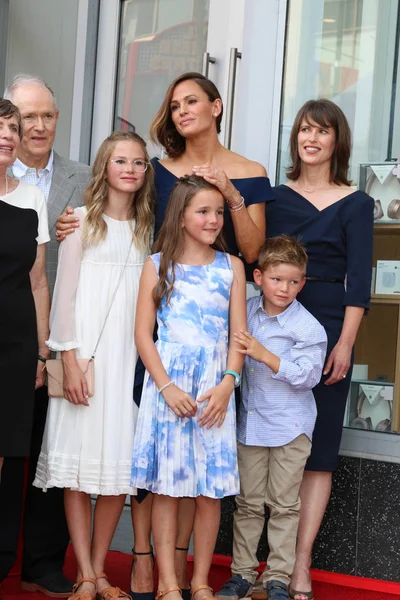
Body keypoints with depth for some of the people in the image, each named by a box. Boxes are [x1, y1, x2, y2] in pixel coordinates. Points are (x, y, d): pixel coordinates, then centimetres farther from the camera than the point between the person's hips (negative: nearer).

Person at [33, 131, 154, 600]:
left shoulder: (147, 227, 13)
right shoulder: (84, 219, 2)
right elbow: (64, 293, -2)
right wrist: (69, 361, -10)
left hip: (131, 355, 4)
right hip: (86, 351, -3)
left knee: (120, 461, 1)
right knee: (80, 459, -4)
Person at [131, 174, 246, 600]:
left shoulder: (231, 267, 7)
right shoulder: (158, 265, 3)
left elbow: (239, 334, 4)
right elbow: (143, 333, -1)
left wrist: (226, 385, -9)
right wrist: (167, 386, -11)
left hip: (215, 388, 1)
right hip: (167, 383, -1)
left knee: (211, 490, 3)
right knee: (167, 485, 1)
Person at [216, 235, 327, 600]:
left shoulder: (308, 327, -12)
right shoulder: (246, 312, 4)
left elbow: (307, 375, -19)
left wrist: (263, 354, -24)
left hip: (290, 426, -4)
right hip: (250, 423, 4)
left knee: (283, 504, 4)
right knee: (248, 502, 11)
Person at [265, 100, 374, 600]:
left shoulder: (355, 204, 4)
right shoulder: (276, 197, 11)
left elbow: (359, 279, -3)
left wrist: (345, 342, -11)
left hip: (326, 330, -2)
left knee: (317, 447, 0)